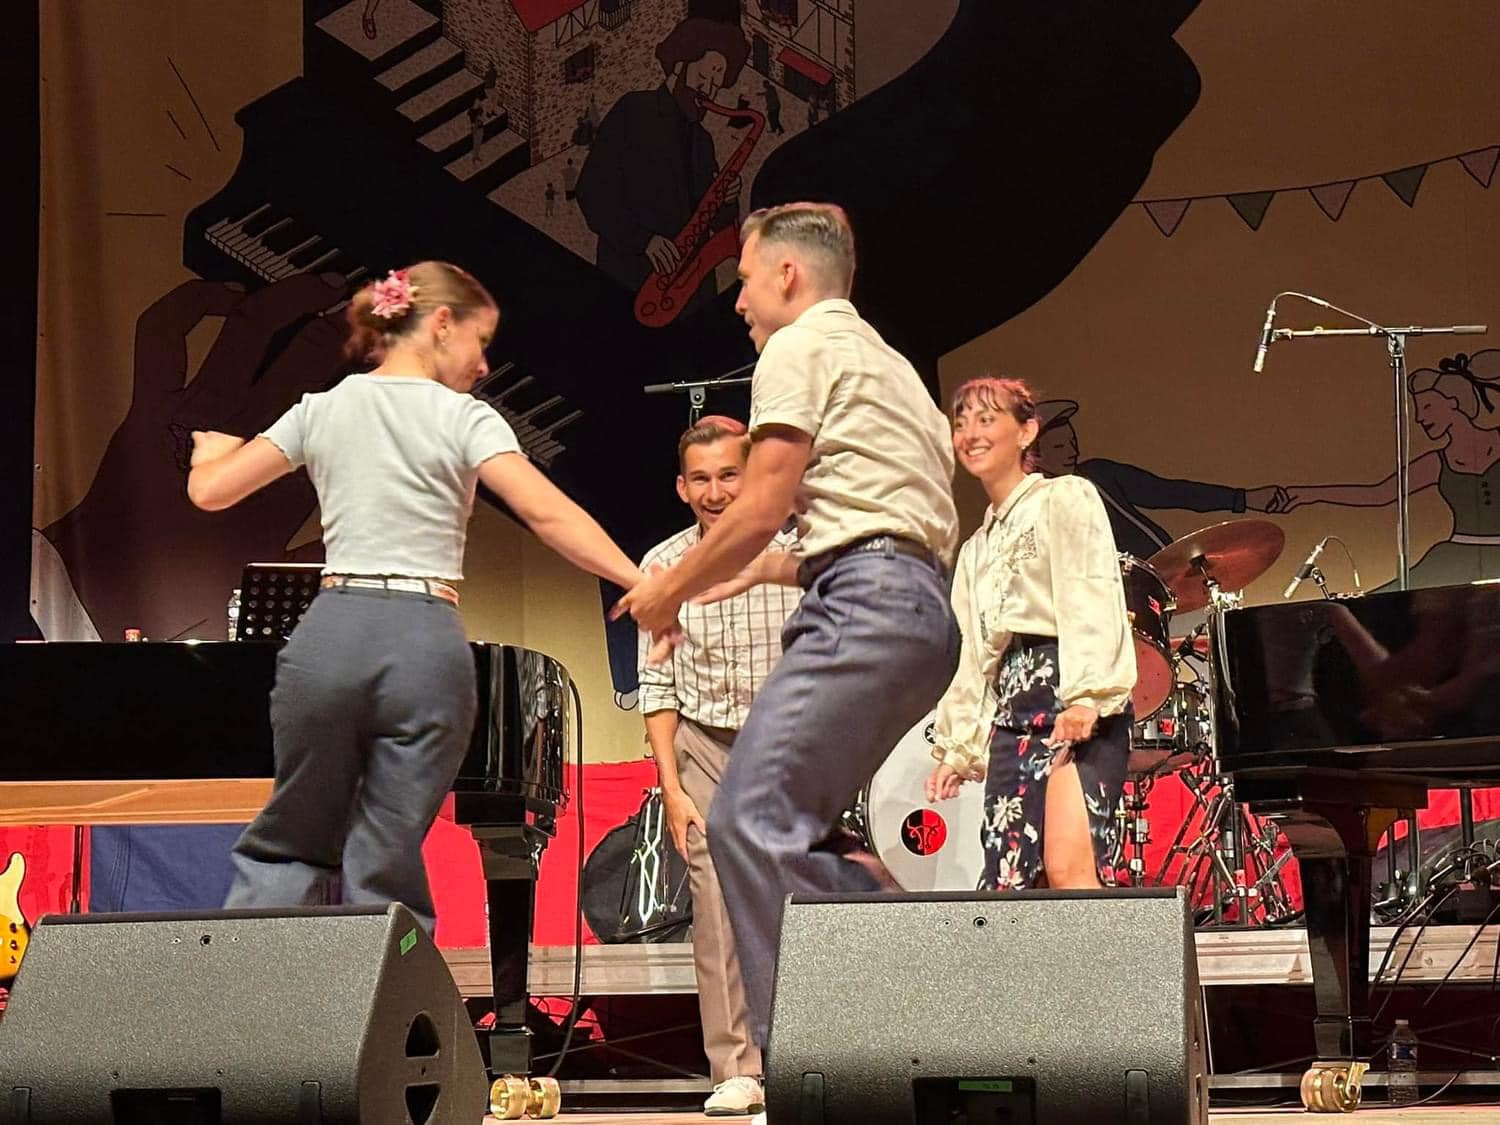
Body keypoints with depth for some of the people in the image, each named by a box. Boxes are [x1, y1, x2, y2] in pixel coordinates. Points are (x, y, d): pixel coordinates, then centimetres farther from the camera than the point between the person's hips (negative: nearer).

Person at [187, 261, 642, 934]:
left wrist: (213, 449, 36)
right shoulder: (464, 419, 2)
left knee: (287, 846, 15)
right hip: (428, 644, -3)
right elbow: (547, 513, -11)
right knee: (386, 873, 3)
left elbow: (209, 490, 13)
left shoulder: (323, 410, 13)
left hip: (330, 633, 3)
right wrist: (643, 585, -14)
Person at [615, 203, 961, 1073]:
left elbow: (761, 509, -7)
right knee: (791, 832, 10)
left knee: (753, 820, -18)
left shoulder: (801, 347, 2)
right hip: (923, 612, 10)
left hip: (867, 607, -10)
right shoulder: (885, 361, 30)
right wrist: (753, 572, 32)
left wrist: (670, 591, 6)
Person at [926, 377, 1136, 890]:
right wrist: (955, 746, 19)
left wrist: (1086, 694, -21)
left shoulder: (1064, 499, 7)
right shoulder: (976, 549, 28)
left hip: (1071, 698, -7)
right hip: (1009, 712, 7)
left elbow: (1093, 597, -8)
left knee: (1068, 868, -24)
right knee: (1007, 883, -5)